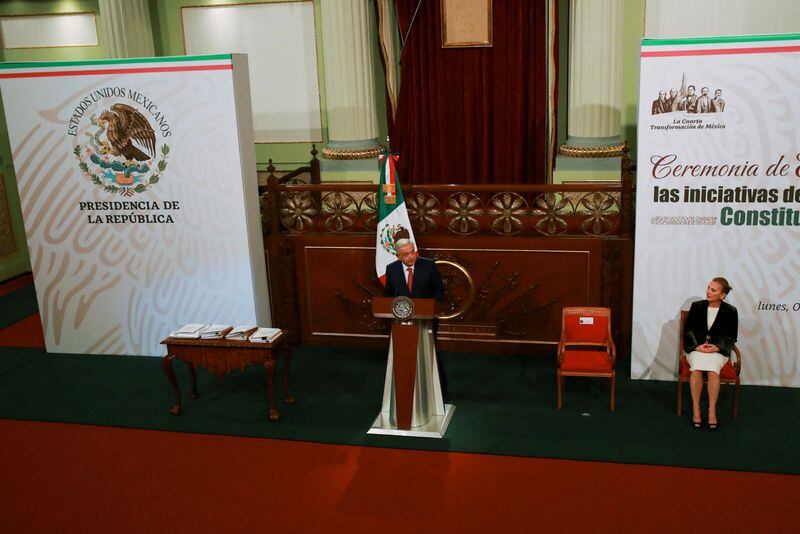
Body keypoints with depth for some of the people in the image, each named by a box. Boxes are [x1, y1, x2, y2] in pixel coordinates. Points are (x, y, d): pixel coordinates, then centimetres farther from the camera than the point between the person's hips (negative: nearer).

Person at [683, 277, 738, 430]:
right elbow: (688, 330, 6)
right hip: (696, 348, 1)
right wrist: (697, 346, -10)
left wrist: (717, 348, -11)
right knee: (696, 369, -32)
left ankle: (712, 412, -27)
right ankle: (696, 410, -25)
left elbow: (731, 337, 6)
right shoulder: (697, 306, 6)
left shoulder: (730, 311, 3)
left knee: (712, 371, -33)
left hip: (718, 349, -1)